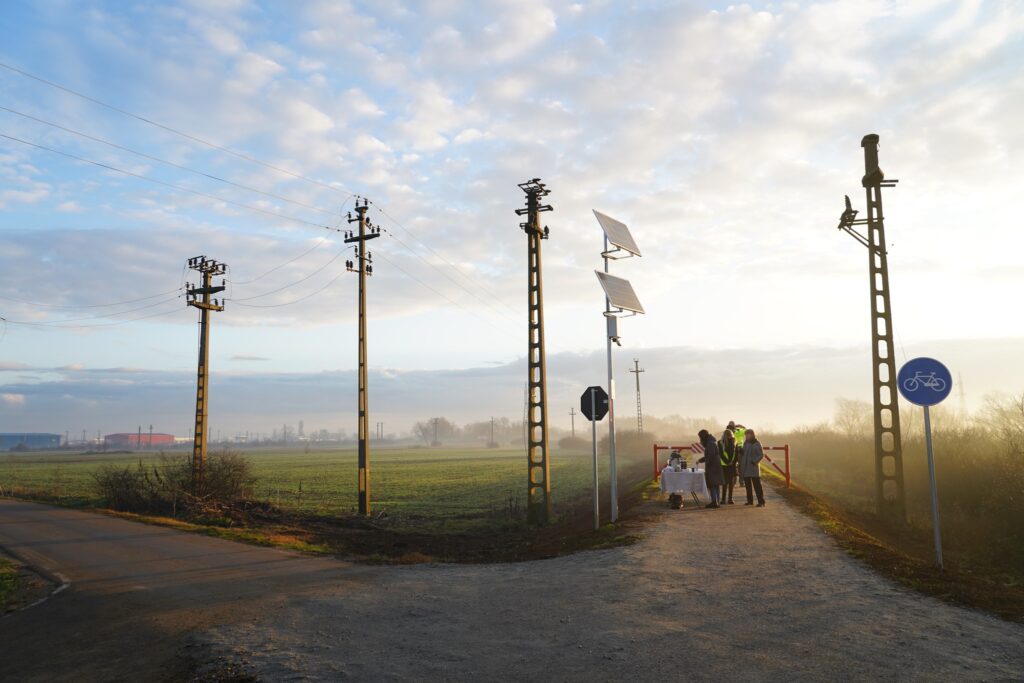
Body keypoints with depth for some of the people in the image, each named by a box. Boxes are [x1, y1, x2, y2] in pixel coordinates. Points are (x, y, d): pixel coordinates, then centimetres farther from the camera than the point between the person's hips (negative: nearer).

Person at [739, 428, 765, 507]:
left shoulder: (757, 444, -6)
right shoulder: (746, 443, 12)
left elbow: (761, 455, -8)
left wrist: (755, 461, -19)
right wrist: (740, 463, 4)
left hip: (753, 468, -6)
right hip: (745, 468, 6)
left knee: (757, 485, -8)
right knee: (748, 485, 11)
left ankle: (761, 502, -7)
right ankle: (750, 501, 19)